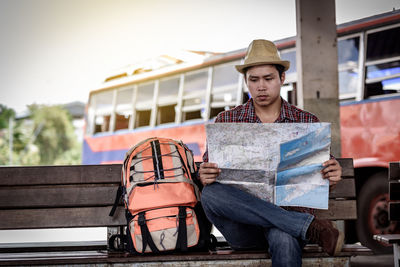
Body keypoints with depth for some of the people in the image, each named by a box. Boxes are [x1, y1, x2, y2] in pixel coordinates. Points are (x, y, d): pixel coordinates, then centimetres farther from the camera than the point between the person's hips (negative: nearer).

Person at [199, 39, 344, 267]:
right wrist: (205, 176, -16)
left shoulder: (307, 122, 10)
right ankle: (311, 227, -30)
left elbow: (321, 177, 11)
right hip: (243, 227, 4)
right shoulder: (226, 121, 11)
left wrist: (333, 176, -15)